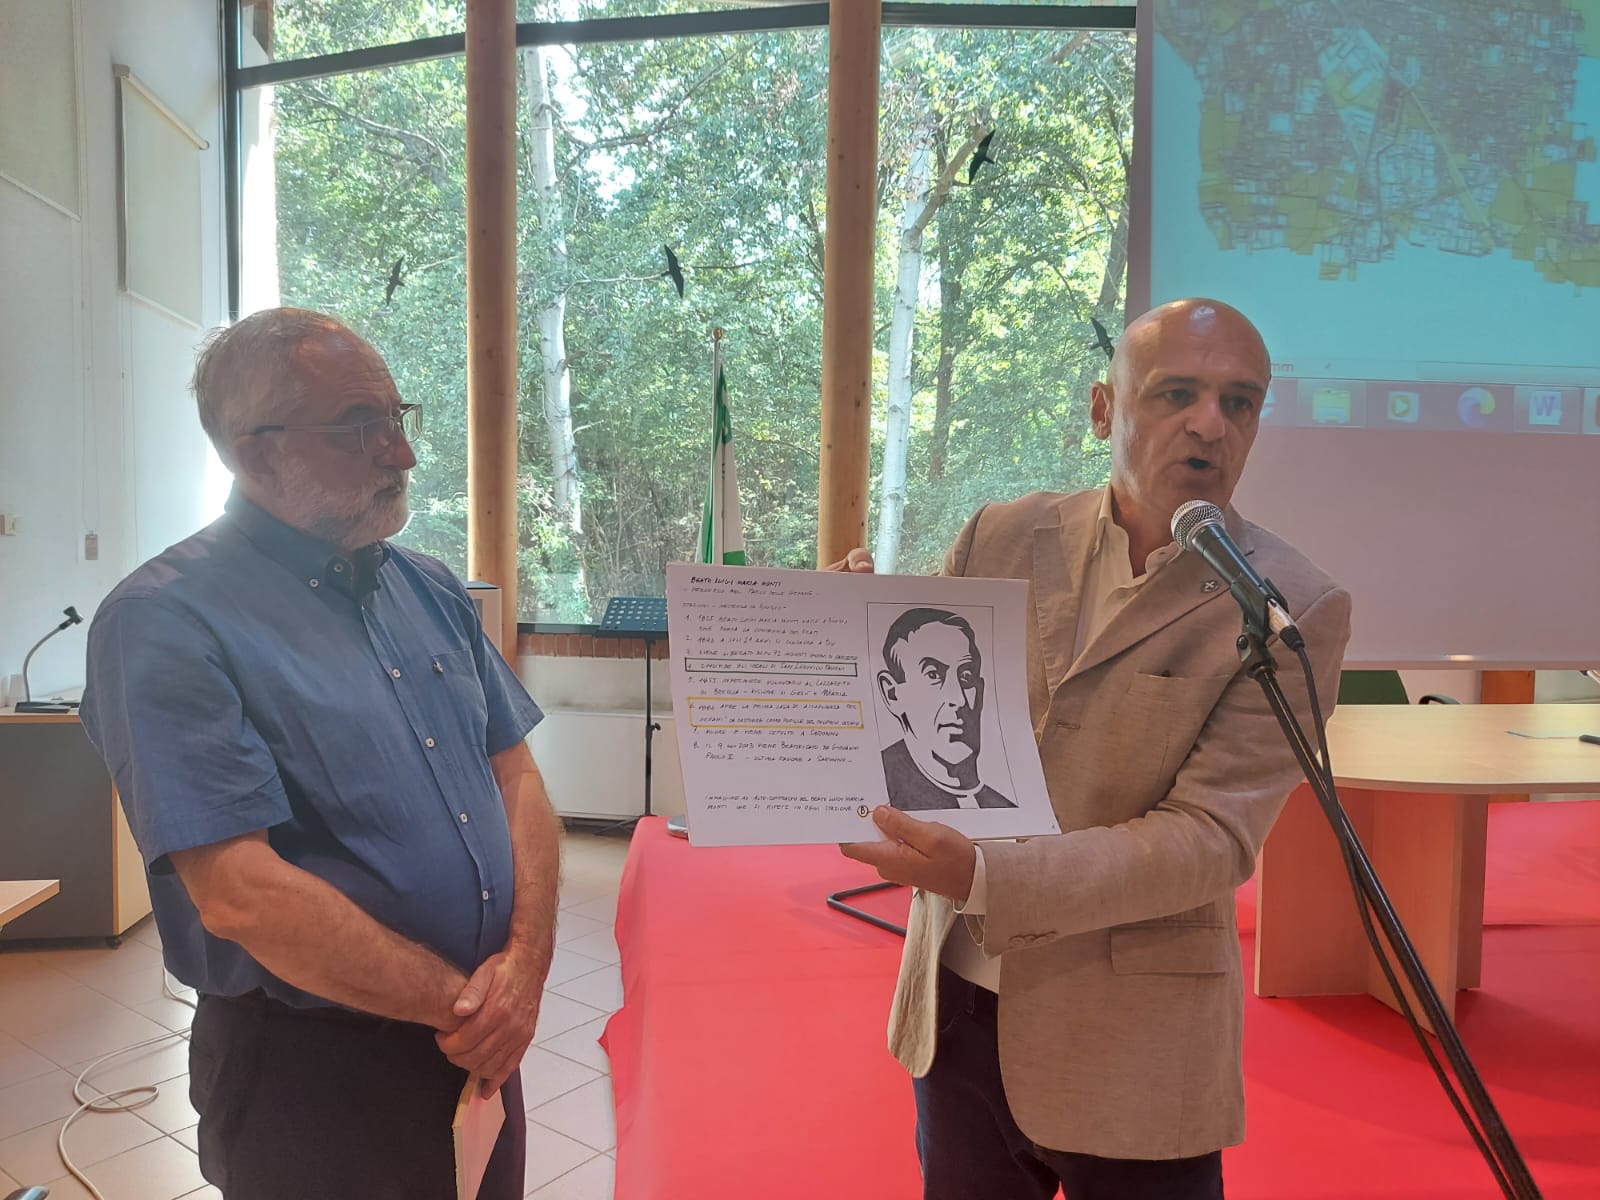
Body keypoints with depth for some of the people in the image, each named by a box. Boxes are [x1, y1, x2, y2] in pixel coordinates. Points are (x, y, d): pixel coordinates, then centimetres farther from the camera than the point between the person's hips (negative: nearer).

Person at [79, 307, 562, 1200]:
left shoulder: (432, 590, 4)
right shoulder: (165, 624, -17)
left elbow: (517, 777, 4)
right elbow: (240, 895, -23)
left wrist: (525, 964, -11)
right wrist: (461, 1003, -16)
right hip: (310, 1068, -6)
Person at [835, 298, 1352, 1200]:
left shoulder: (1292, 607, -13)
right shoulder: (1002, 537, -2)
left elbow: (1211, 837, -19)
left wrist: (984, 878, -30)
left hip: (1130, 1047, -3)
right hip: (956, 1003, 4)